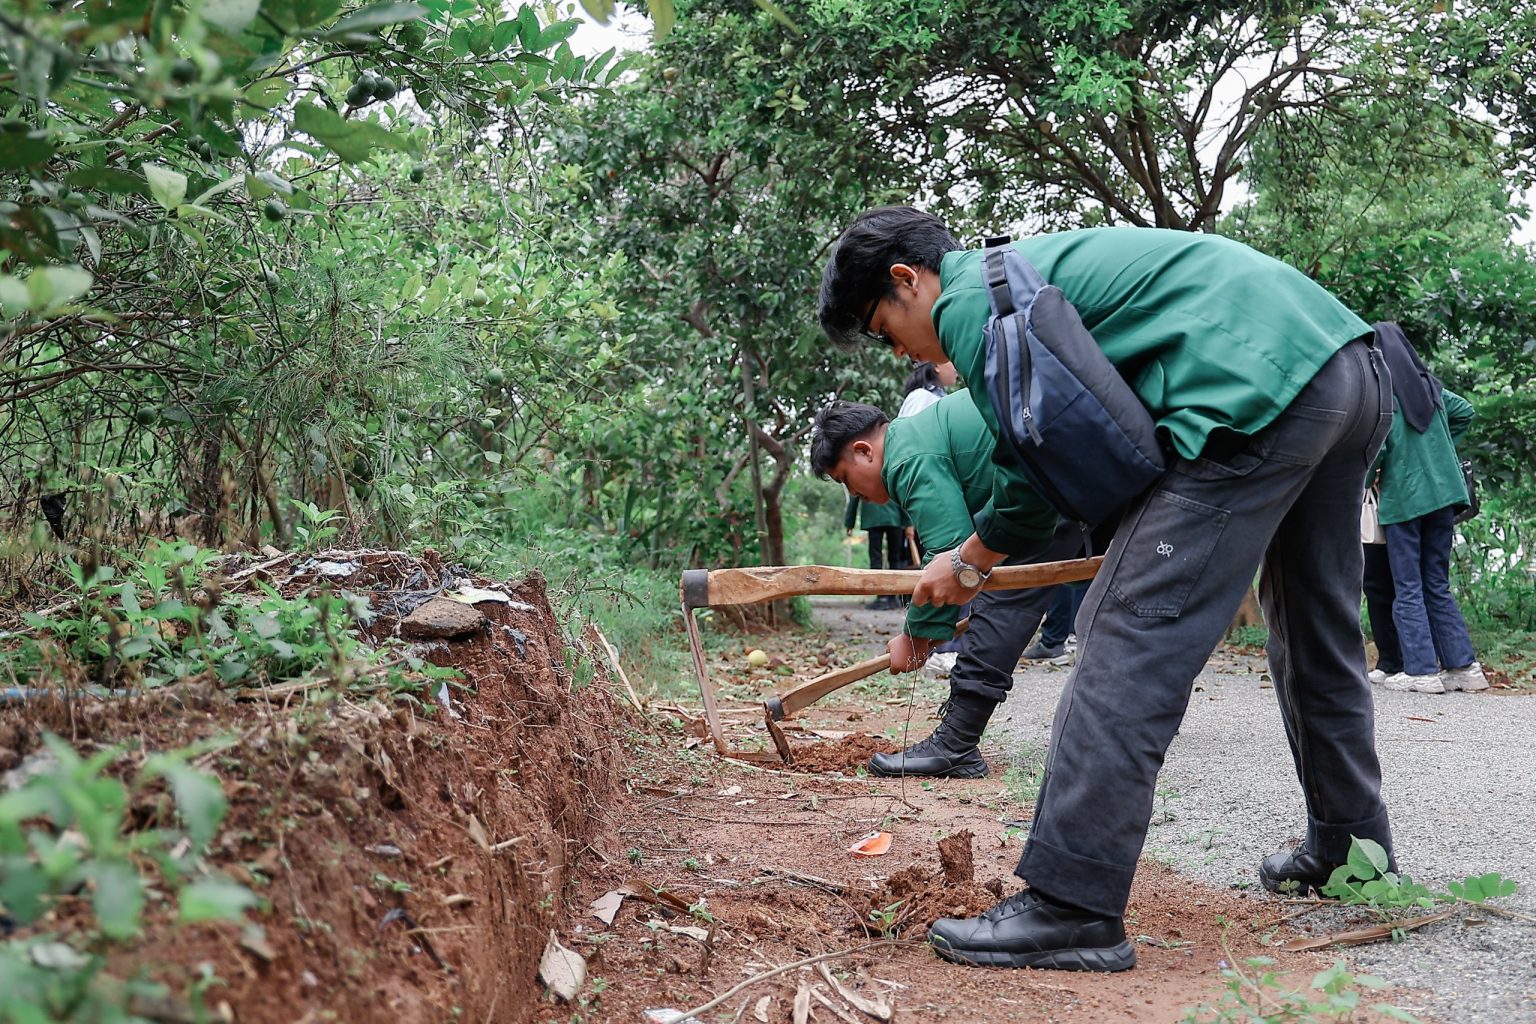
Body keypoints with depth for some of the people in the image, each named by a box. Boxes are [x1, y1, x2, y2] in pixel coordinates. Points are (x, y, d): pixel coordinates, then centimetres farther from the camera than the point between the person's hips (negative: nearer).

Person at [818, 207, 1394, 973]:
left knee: (1131, 633, -11)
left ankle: (1071, 908, -12)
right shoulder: (1028, 263, 27)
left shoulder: (967, 301, -2)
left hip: (1260, 387, -11)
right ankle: (1350, 847, 37)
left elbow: (1032, 474, 0)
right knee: (1316, 631, 22)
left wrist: (969, 565, 15)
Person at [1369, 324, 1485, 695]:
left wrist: (1368, 475, 2)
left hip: (1402, 498, -6)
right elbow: (1465, 411, 21)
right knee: (1438, 586, 13)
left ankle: (1421, 671, -3)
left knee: (1408, 590, 1)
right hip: (1442, 494, 6)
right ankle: (1463, 666, 10)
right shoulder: (1428, 385, 9)